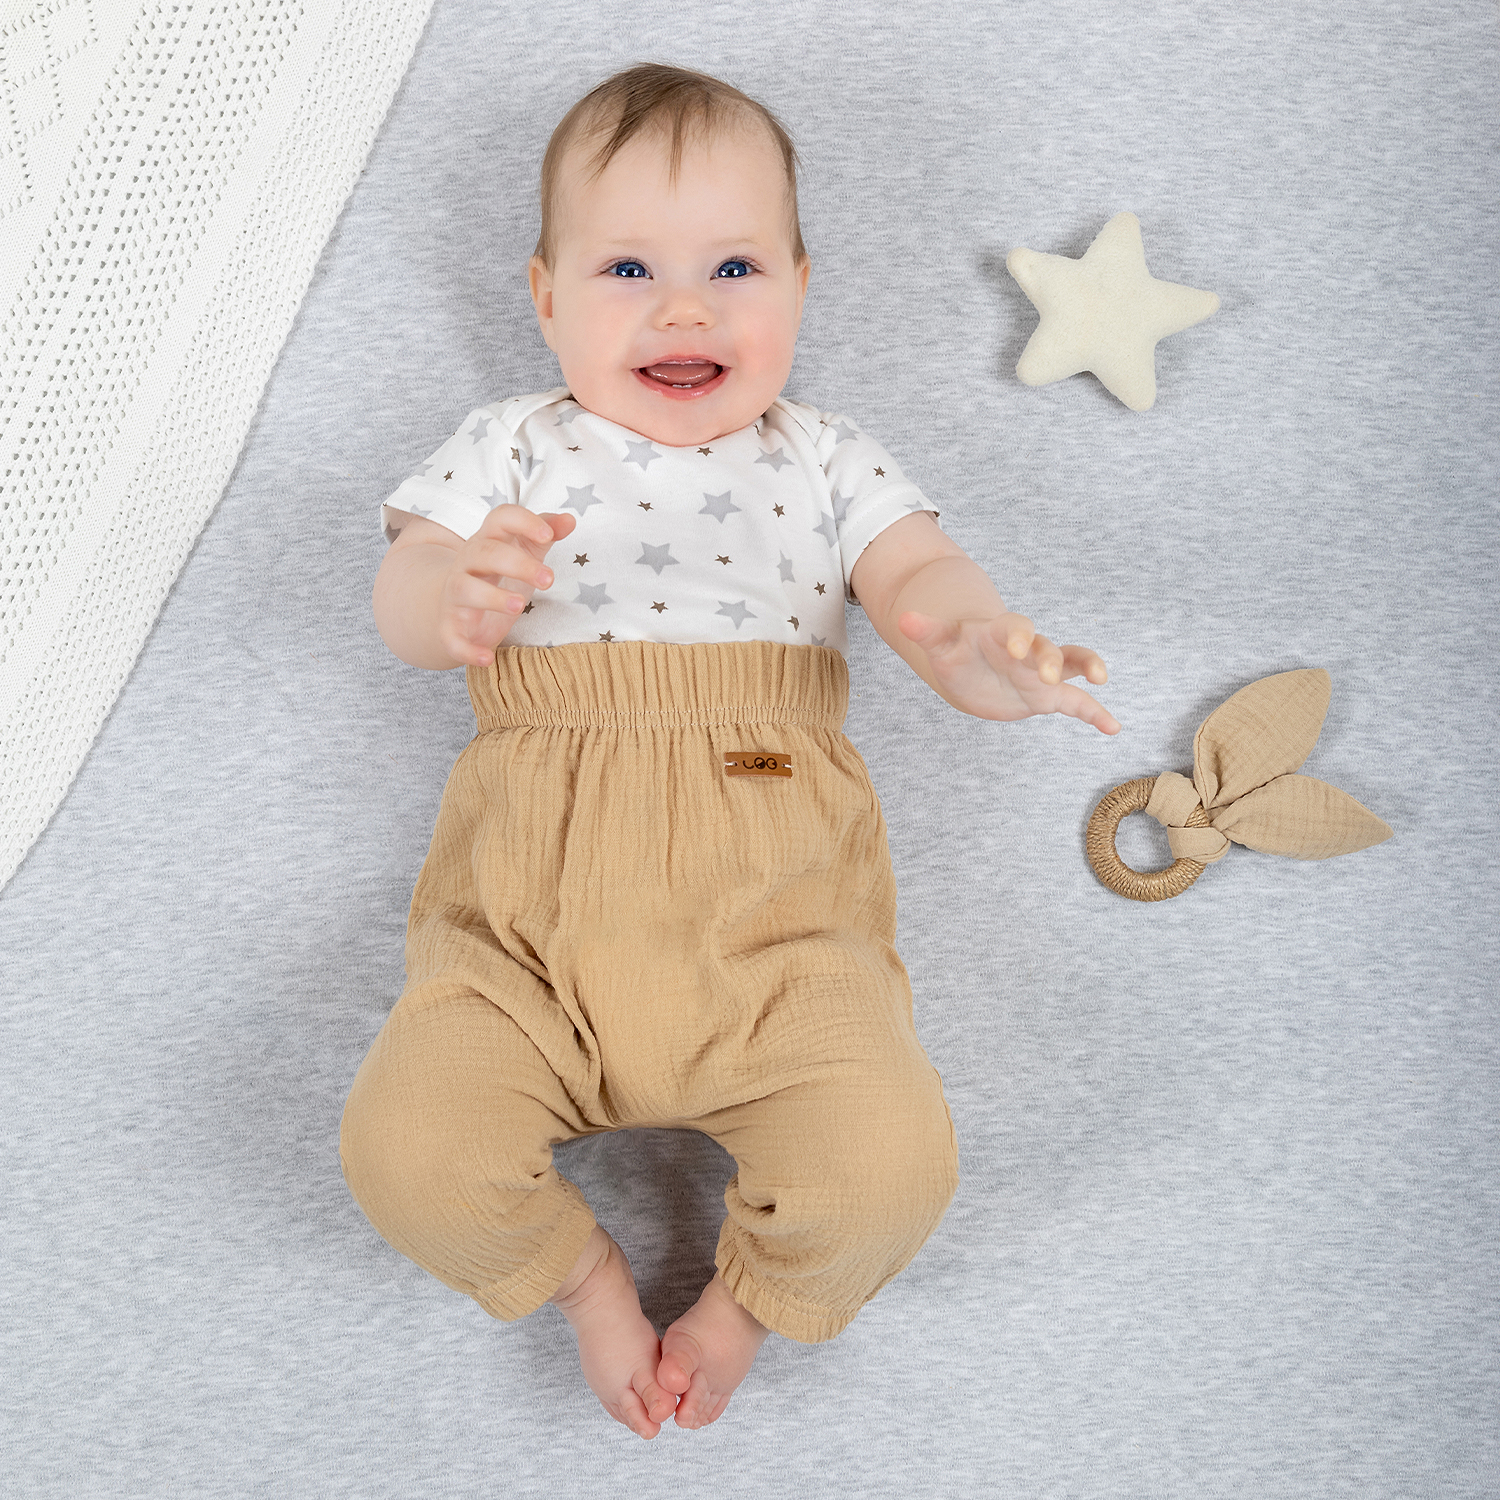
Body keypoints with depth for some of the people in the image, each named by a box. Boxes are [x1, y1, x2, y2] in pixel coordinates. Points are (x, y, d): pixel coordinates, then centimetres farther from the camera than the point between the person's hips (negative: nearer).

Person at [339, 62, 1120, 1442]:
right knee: (405, 1149, -21)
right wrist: (455, 596, -24)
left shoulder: (824, 460, 17)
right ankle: (582, 1266, 12)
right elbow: (400, 611, 4)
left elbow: (923, 578, 2)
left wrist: (984, 648, -24)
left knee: (895, 1164, -22)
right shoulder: (512, 450, 16)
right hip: (531, 906, 1)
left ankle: (749, 1290, 12)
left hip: (771, 912, 0)